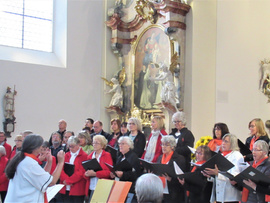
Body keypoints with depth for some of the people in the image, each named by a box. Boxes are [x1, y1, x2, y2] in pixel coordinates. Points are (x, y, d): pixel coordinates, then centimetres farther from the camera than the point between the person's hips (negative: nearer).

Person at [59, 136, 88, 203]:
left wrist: (68, 180, -13)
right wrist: (65, 179, -12)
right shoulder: (66, 155, 15)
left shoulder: (84, 156, -3)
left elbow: (81, 172, -11)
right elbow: (61, 169, 7)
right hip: (65, 189, 5)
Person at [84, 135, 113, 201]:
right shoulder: (90, 156, 17)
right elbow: (86, 171, 18)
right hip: (91, 188, 5)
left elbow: (108, 172, -8)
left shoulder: (107, 155, 1)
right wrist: (86, 174, -6)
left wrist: (95, 173, -18)